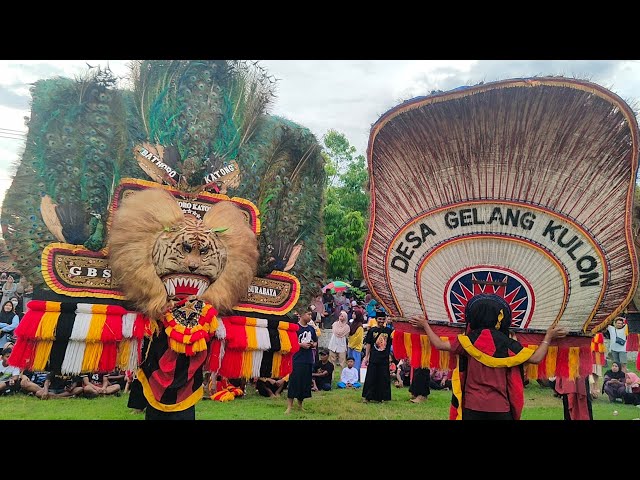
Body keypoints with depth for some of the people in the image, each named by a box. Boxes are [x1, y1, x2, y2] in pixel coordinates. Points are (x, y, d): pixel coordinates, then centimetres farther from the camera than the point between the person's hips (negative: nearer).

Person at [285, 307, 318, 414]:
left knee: (305, 383, 11)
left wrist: (313, 344, 1)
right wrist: (301, 344, -16)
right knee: (294, 382, -6)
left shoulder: (311, 329, 13)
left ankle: (300, 405, 27)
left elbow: (316, 342, 23)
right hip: (297, 360, -6)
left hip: (308, 360, 6)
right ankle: (289, 407, 1)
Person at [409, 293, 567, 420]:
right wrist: (548, 337, 15)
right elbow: (536, 358, 0)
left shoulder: (468, 341, -5)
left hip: (472, 406, 0)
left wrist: (425, 325, 15)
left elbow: (439, 344, 1)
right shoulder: (507, 344, -5)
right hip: (500, 407, 0)